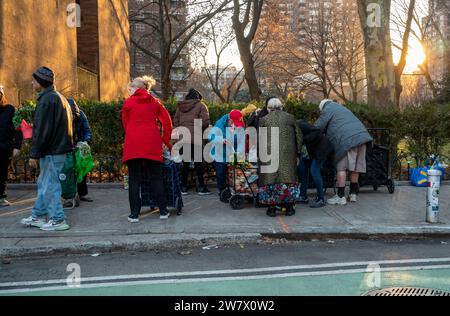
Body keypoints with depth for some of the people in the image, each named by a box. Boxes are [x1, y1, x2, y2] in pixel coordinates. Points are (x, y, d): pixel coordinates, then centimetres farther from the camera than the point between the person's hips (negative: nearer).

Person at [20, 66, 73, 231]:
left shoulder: (46, 99, -15)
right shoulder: (58, 97, 17)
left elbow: (42, 130, -19)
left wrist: (34, 154, -15)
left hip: (51, 151, -10)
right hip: (59, 148, 10)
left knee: (49, 185, -2)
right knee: (43, 183, 18)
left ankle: (58, 220, 5)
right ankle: (38, 216, 28)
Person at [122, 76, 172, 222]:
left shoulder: (128, 102, 6)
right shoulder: (155, 102, 12)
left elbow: (125, 124, 10)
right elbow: (167, 122, 8)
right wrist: (166, 140, 15)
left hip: (133, 145, -2)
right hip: (152, 145, 2)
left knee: (134, 180, 4)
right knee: (156, 178, 9)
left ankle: (134, 214, 6)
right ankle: (163, 211, 12)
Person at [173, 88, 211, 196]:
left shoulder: (180, 106, 13)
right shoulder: (200, 105, -1)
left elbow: (175, 121, 12)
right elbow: (205, 121, -9)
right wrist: (200, 129, 8)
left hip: (182, 138, 4)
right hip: (195, 138, -4)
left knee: (184, 162, 10)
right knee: (198, 162, 2)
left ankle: (183, 187, 12)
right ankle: (202, 187, 5)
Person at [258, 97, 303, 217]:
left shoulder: (264, 120, 9)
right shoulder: (290, 118, 11)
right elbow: (299, 136, 11)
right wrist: (298, 151, 18)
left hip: (270, 153, -1)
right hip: (288, 153, 1)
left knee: (270, 177, 5)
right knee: (288, 177, 7)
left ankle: (272, 208, 6)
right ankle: (289, 207, 10)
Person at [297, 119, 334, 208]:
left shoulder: (300, 125, -26)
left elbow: (317, 131, -32)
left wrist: (303, 139, -33)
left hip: (322, 147, -9)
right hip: (313, 148, 9)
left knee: (314, 170, -16)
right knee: (302, 167, 3)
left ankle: (321, 199, -5)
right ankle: (303, 197, 7)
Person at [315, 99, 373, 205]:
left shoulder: (327, 110, 9)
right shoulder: (342, 108, 35)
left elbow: (318, 127, 3)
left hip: (347, 139, -8)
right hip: (361, 136, 8)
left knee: (342, 167, -4)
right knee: (355, 167, 12)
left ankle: (340, 196, -4)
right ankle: (353, 194, 20)